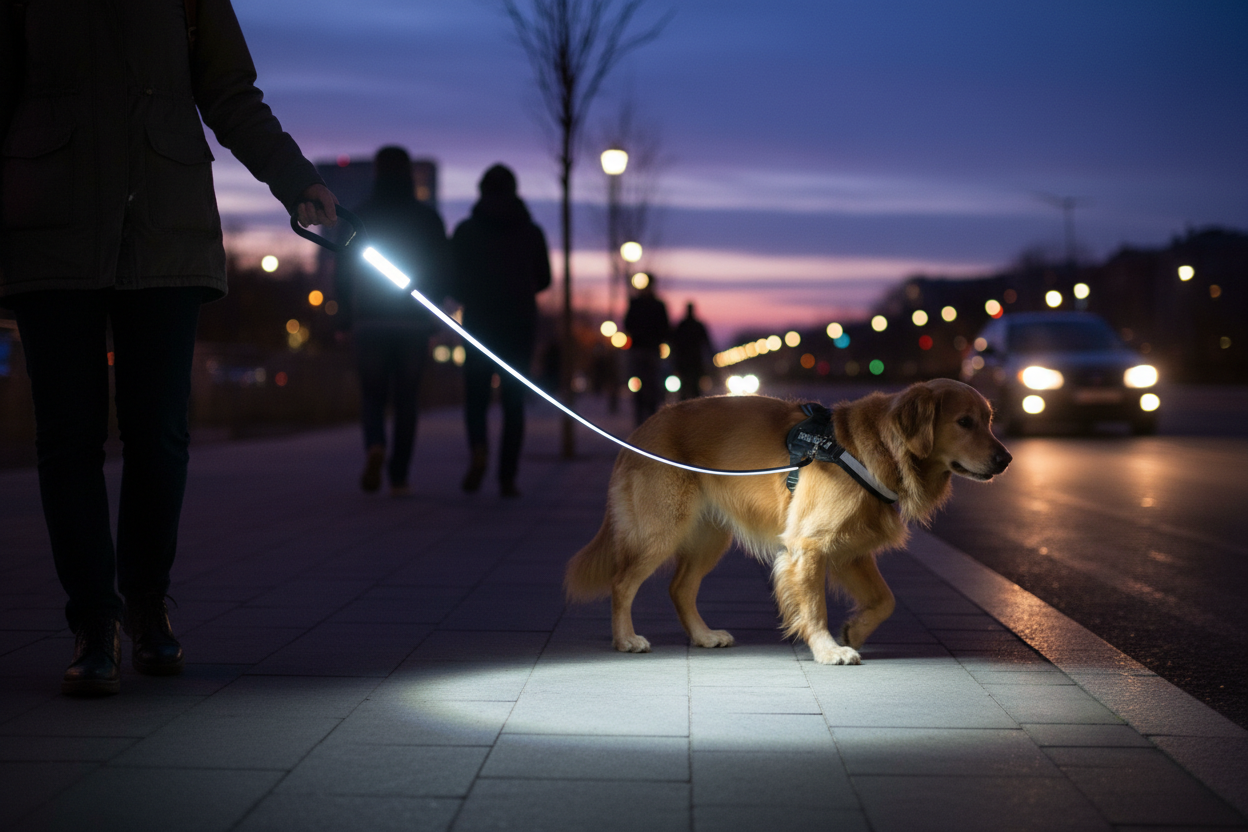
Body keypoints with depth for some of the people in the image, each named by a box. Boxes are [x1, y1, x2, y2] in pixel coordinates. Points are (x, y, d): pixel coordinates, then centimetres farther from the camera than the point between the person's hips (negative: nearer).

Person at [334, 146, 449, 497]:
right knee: (406, 398, 9)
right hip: (414, 322, 1)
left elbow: (343, 274, -1)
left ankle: (375, 447, -20)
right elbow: (442, 272, 1)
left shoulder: (360, 217, -2)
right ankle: (399, 477, 6)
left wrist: (346, 312, 15)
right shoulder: (429, 218, 1)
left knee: (372, 395, 9)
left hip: (370, 320, -1)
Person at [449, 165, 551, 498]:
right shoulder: (531, 231, 4)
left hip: (479, 323, -1)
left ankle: (479, 451, -20)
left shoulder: (466, 230, -1)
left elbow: (452, 278, 0)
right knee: (514, 401, 6)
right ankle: (508, 477, -1)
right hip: (520, 324, 1)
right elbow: (543, 279, 12)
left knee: (476, 396, 8)